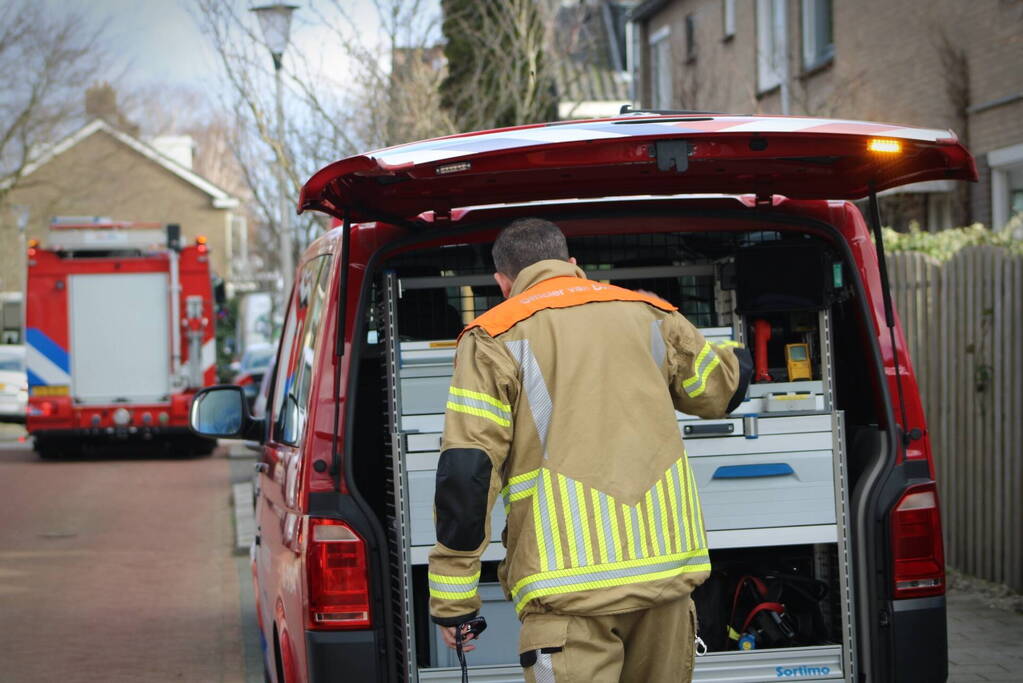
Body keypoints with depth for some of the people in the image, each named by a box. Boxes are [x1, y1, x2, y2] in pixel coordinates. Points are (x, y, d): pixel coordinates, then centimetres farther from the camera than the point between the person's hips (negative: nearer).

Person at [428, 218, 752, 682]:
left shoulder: (494, 338, 1)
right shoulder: (649, 314, 14)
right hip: (666, 568, 5)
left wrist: (452, 595, -3)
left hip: (568, 584, -4)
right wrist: (736, 358, 53)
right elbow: (722, 391, 29)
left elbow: (465, 471, -7)